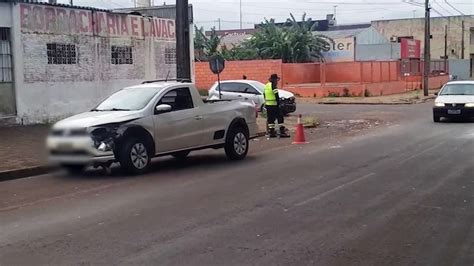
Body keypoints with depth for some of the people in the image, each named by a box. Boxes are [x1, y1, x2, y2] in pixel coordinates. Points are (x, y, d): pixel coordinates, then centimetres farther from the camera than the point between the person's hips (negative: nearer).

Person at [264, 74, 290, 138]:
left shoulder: (266, 86, 16)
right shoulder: (273, 85, -11)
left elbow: (264, 95, 21)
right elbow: (276, 95, -16)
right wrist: (278, 103, -12)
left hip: (267, 104, 9)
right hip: (274, 105, -9)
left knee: (270, 118, 11)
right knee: (280, 117, -5)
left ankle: (271, 132, 12)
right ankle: (282, 132, -9)